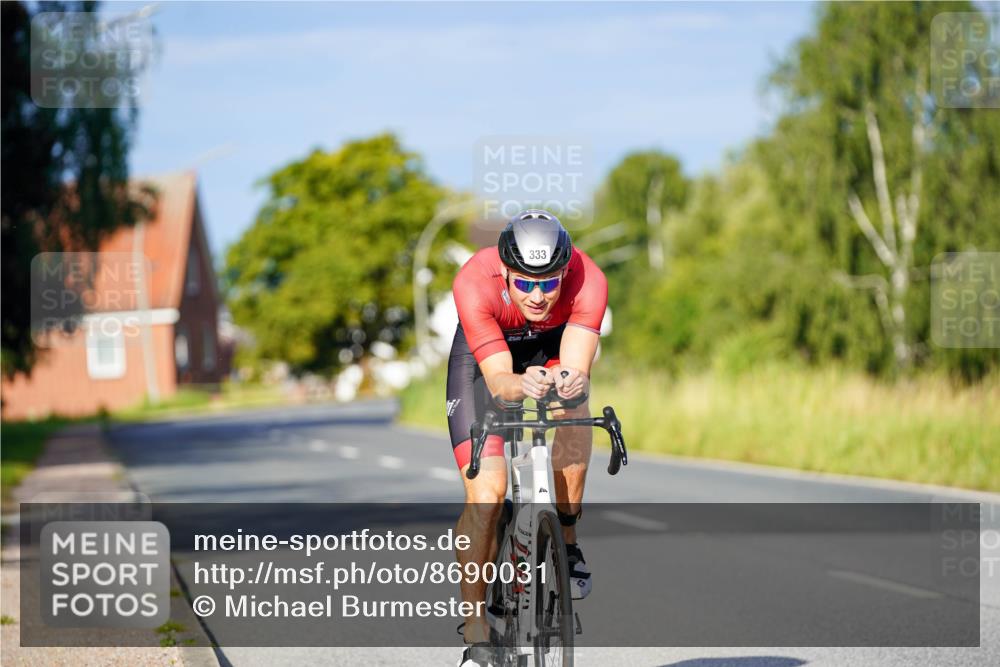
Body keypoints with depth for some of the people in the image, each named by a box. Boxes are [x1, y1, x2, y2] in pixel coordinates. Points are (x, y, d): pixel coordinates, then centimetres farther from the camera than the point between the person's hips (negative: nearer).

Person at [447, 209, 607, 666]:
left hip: (554, 346, 1)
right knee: (486, 493, -15)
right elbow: (497, 379, -40)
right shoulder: (474, 282, -37)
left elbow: (576, 366, -41)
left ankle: (566, 541, -11)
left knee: (574, 415, -33)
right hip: (483, 352, -1)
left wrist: (571, 380, -64)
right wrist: (521, 384, -62)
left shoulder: (588, 281, -35)